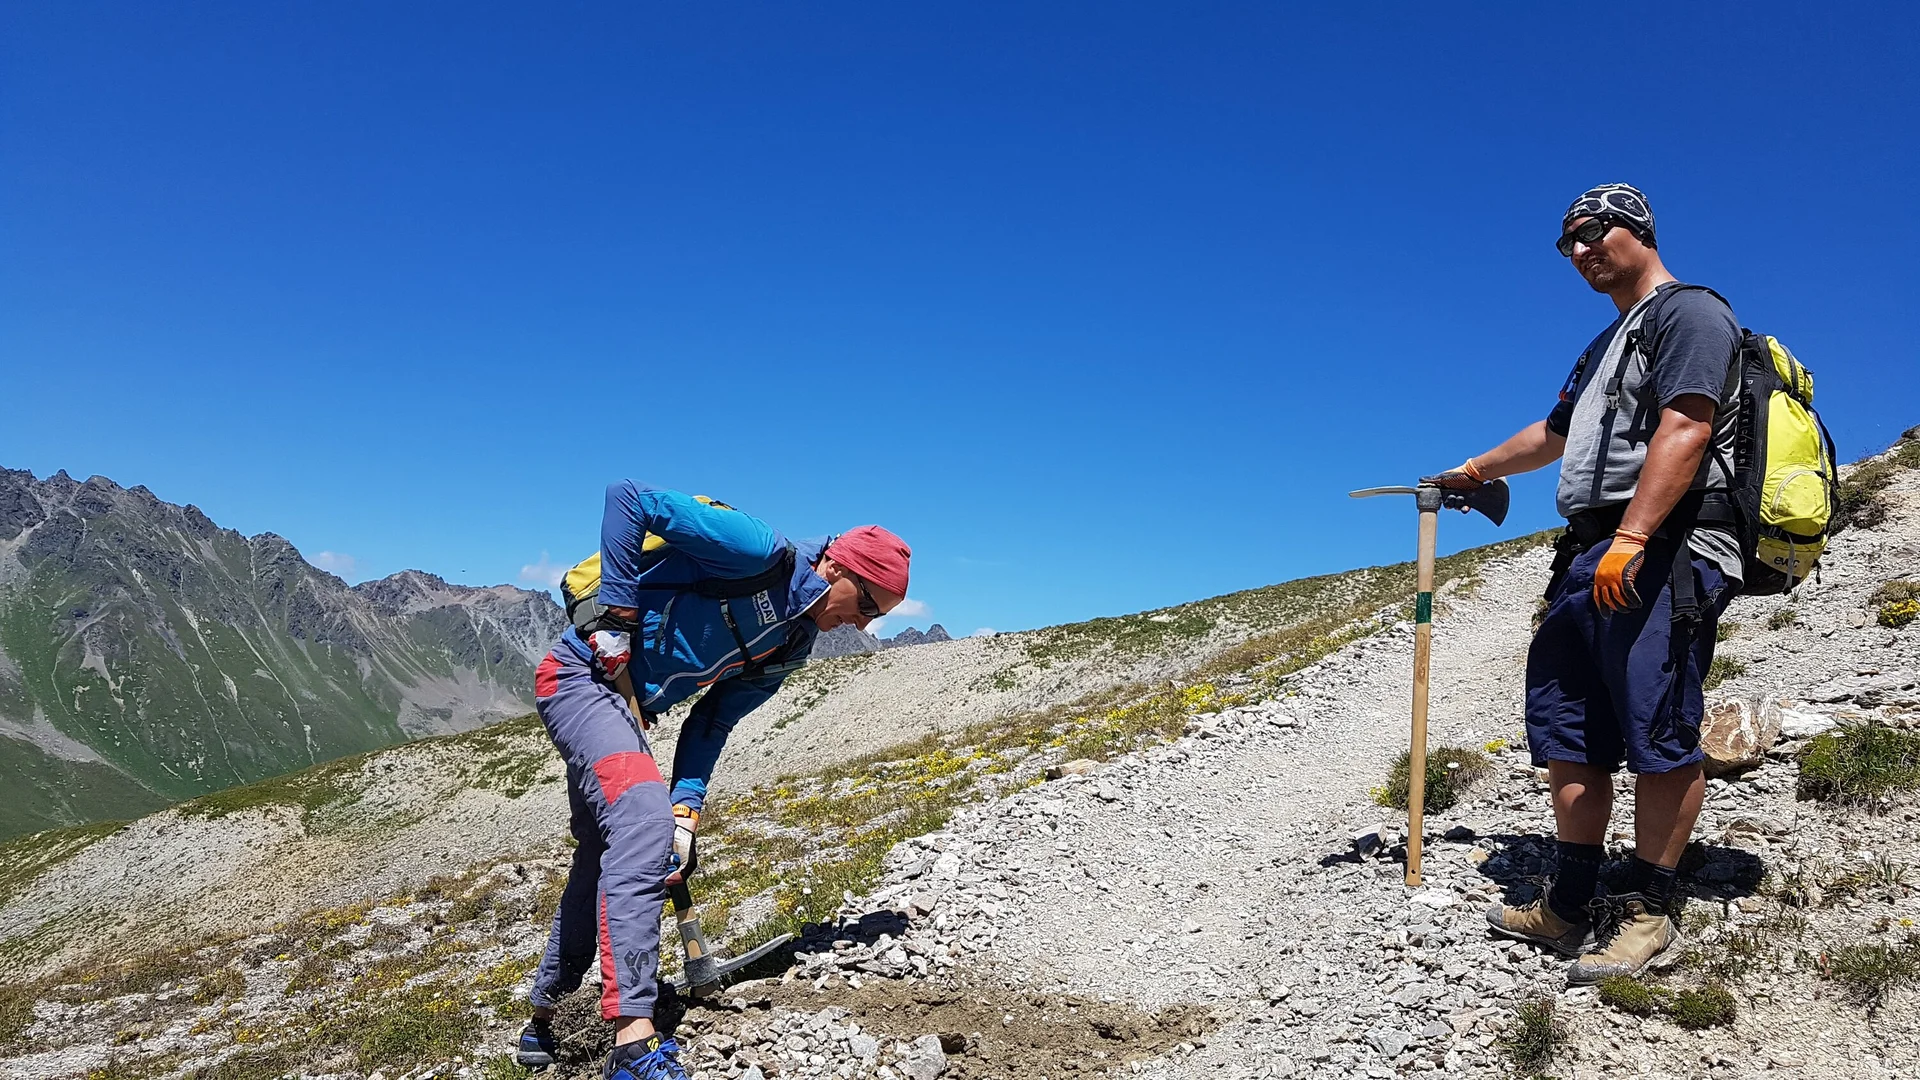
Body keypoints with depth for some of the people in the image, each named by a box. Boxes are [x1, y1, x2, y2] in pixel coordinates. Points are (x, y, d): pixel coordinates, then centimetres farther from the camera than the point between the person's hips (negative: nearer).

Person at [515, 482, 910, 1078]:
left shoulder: (791, 646, 6)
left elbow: (712, 722, 6)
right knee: (642, 815, -29)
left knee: (601, 861, 17)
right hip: (585, 675, -10)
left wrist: (687, 808, -6)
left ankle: (541, 1019, 38)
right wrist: (618, 614, -23)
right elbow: (628, 497, -21)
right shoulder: (758, 551, -20)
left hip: (625, 704, 10)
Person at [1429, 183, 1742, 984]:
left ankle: (1647, 913, -3)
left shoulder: (1688, 312, 0)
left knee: (1656, 734, -10)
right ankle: (1572, 906, 13)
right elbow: (1555, 435, 43)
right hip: (1593, 557, 10)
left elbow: (1685, 430, -15)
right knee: (1566, 731, 7)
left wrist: (1630, 540, -25)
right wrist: (1474, 471, 54)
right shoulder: (1608, 345, 30)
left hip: (1664, 554, -10)